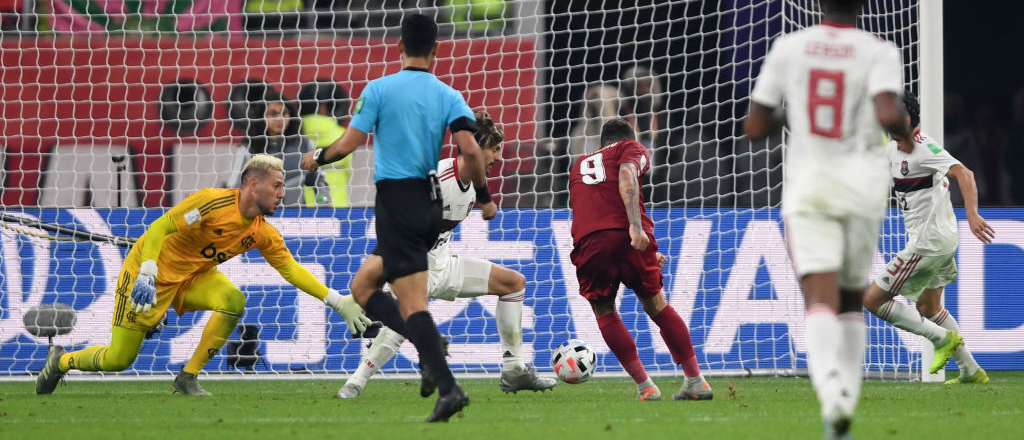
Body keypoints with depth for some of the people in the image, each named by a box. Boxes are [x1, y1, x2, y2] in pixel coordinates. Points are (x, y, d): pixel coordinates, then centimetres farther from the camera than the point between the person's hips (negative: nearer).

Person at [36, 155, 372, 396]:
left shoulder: (263, 234, -5)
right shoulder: (212, 203, -26)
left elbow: (292, 270, -1)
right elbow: (160, 228, -25)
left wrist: (339, 302, -7)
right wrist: (147, 275, -35)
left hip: (193, 277, 6)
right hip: (149, 270, -6)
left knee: (233, 301, -24)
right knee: (118, 359, -5)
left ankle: (188, 377, -9)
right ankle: (61, 361, 27)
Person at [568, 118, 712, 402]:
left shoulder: (578, 167, 34)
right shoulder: (633, 149, 19)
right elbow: (626, 176, -5)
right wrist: (636, 226, -17)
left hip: (589, 241, 2)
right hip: (628, 237, -2)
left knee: (604, 314, 20)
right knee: (657, 307, 16)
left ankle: (645, 386, 10)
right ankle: (695, 381, 18)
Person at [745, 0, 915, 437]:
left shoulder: (787, 48, 4)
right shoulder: (879, 53, -2)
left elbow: (754, 128, 6)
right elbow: (888, 115, -19)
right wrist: (906, 131, 3)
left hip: (807, 189, 0)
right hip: (862, 188, 0)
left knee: (821, 299, -12)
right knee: (852, 298, 20)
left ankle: (830, 386, -39)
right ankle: (847, 394, 14)